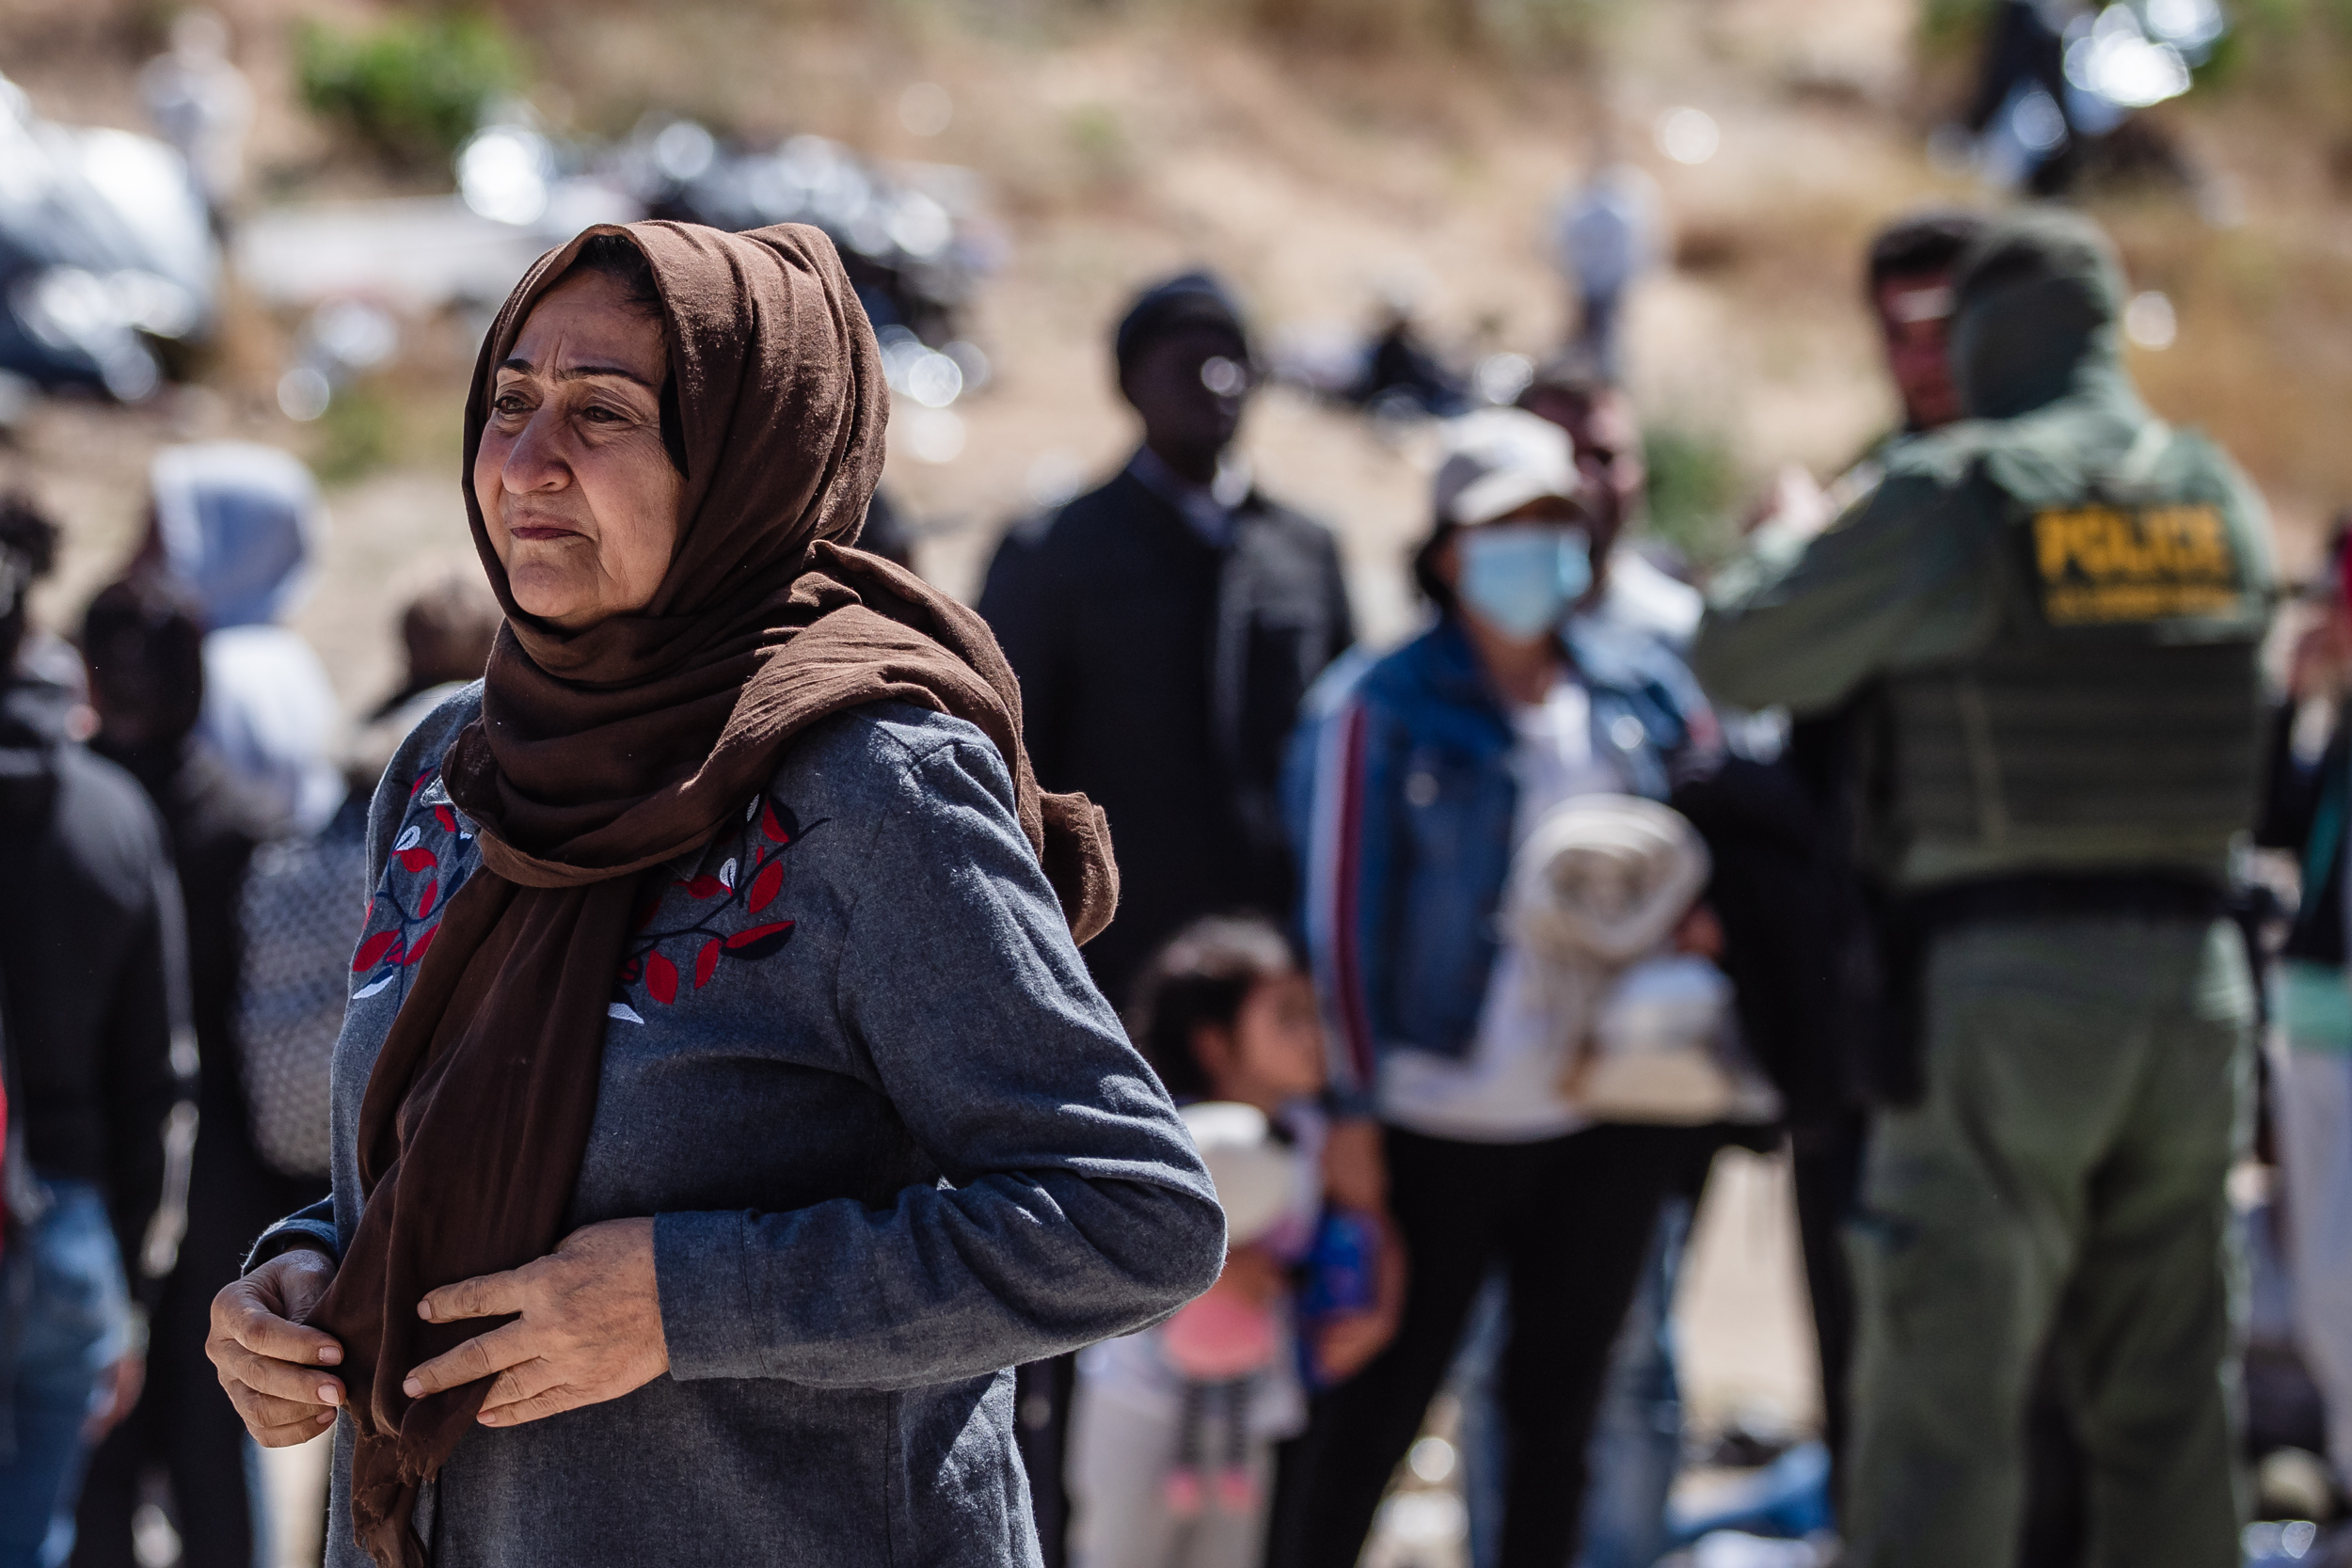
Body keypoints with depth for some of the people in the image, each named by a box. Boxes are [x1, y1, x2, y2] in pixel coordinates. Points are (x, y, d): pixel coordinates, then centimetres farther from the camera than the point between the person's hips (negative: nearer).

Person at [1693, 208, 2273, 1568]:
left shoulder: (1955, 496, -8)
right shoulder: (2221, 499, 8)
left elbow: (1741, 658, -2)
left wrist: (1783, 544, 20)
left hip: (2005, 969, -5)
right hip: (2194, 968, 5)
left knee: (1946, 1403, -2)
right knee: (2169, 1409, 12)